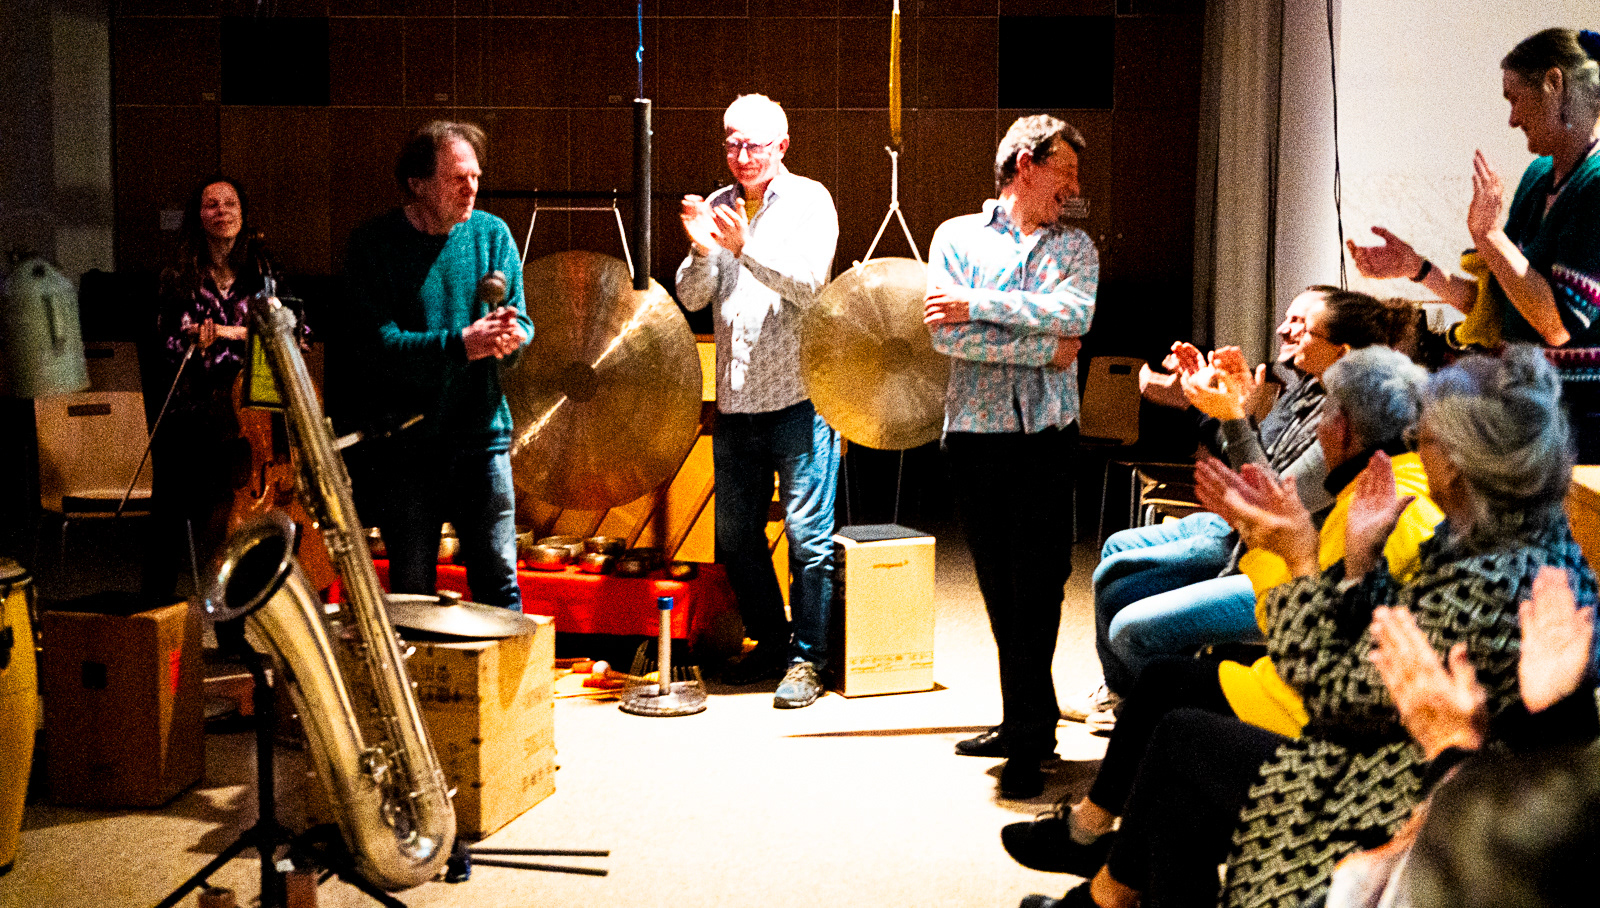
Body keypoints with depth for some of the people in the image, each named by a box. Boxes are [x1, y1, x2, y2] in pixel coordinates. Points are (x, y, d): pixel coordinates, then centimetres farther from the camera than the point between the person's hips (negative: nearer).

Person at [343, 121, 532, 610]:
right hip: (407, 443, -2)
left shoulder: (491, 233, 6)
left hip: (482, 436, 2)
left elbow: (523, 324, 6)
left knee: (499, 582, 2)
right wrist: (461, 345, -24)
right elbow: (376, 341, -14)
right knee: (411, 593, 8)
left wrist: (508, 336, -18)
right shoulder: (373, 244, -4)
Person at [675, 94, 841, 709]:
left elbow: (809, 282, -16)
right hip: (736, 400, 6)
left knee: (807, 532, -5)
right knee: (735, 535, 12)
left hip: (798, 396, -6)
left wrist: (747, 246, -27)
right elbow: (691, 299, 6)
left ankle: (806, 658, 5)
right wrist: (701, 252, -13)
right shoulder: (718, 207, 12)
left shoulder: (809, 200, -2)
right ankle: (770, 643, 27)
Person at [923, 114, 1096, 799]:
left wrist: (975, 303, -13)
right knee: (999, 585, 5)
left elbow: (1073, 315, -10)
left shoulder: (1076, 247, 12)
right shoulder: (957, 236, 7)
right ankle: (1032, 722, 17)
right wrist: (1042, 346, -9)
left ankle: (1026, 734, 2)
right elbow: (946, 334, -8)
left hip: (1047, 433, 0)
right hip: (975, 431, 0)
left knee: (1038, 582, -4)